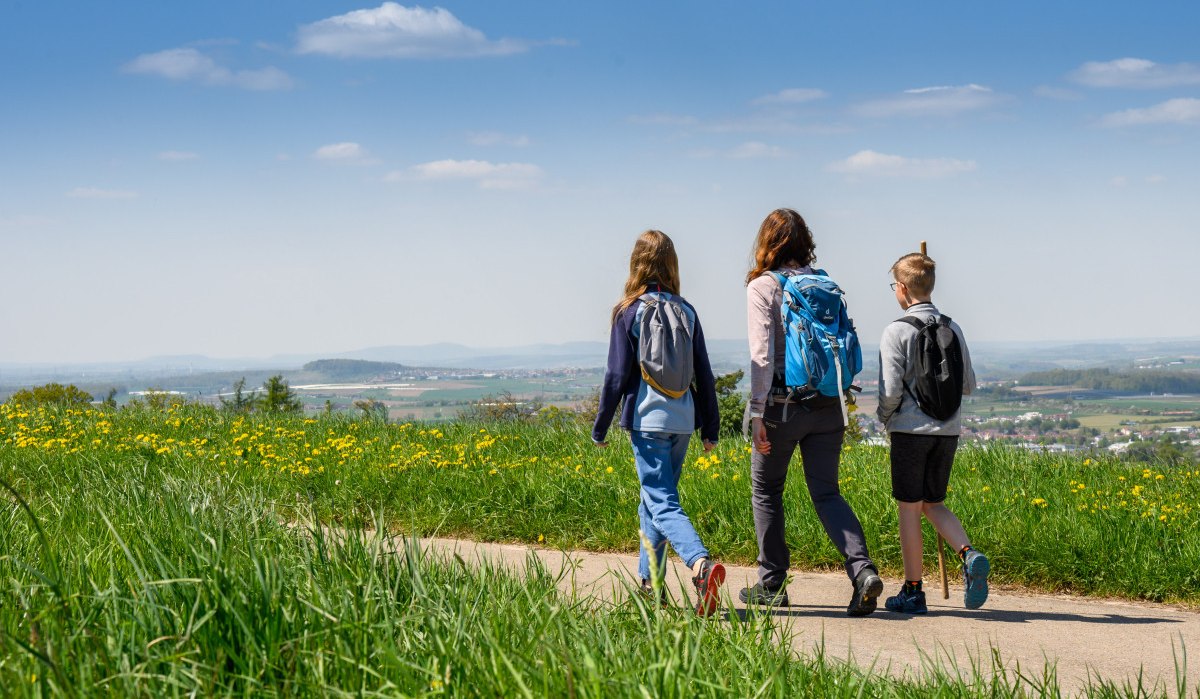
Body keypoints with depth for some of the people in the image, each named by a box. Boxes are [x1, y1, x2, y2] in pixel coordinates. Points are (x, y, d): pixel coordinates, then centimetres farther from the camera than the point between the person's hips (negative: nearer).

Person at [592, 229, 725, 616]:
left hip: (647, 420, -5)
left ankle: (701, 564, -34)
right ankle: (650, 582, 23)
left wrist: (600, 428, 3)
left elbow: (617, 374, -5)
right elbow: (704, 374, 10)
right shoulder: (687, 311, 7)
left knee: (662, 504, -10)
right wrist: (710, 427, 19)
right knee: (655, 499, 18)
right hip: (682, 420, 5)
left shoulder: (629, 312, -5)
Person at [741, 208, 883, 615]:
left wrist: (757, 413, -13)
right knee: (826, 493, 7)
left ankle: (772, 584, 18)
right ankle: (863, 569, -15)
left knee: (766, 490, 13)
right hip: (826, 405, 4)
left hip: (782, 404, -4)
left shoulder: (762, 287, -7)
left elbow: (761, 353, -14)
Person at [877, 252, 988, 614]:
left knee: (909, 507, 4)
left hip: (911, 429, -5)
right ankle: (969, 555, -7)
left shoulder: (897, 332, -10)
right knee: (933, 504, 17)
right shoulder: (953, 329, 6)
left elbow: (891, 390, -14)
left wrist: (884, 417, 6)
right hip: (948, 431, 5)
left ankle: (913, 591, 8)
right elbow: (969, 385, 10)